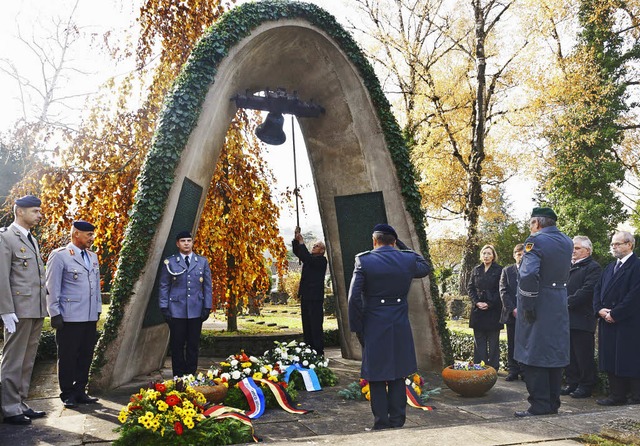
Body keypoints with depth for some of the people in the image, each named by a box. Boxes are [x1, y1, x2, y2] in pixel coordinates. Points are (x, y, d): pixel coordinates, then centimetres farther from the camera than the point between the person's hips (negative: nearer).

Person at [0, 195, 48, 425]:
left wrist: (44, 305, 14)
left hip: (37, 310, 8)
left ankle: (21, 404, 22)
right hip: (19, 310, -8)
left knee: (27, 361, 13)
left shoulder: (33, 240, 18)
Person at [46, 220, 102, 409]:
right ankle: (67, 394, 14)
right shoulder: (59, 256, -5)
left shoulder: (93, 257, 16)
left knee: (86, 357, 10)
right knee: (68, 357, 3)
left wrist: (98, 309, 14)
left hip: (90, 317, 6)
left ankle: (80, 391, 21)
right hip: (69, 317, -6)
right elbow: (52, 288, -7)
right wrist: (55, 314, -10)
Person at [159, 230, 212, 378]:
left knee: (193, 345, 6)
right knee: (177, 345, 3)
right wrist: (164, 308, -3)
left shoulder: (202, 262, 8)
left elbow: (207, 286, 9)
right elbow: (163, 286, 3)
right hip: (176, 310, -1)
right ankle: (178, 377, 12)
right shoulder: (170, 262, 3)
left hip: (196, 310, 2)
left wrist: (207, 307, 2)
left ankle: (191, 375, 15)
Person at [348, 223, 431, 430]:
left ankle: (381, 423, 10)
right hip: (400, 328, 3)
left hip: (374, 328, -3)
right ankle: (397, 422, 18)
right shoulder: (408, 259, -1)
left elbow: (354, 297, -12)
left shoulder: (364, 261, -8)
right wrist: (403, 246, 18)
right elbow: (425, 268, 23)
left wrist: (357, 328, -3)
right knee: (398, 377, 13)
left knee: (377, 378, 6)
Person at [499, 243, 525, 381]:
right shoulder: (506, 271, 9)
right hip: (511, 313, 2)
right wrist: (513, 309, -8)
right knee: (512, 344, 5)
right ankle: (513, 371, 11)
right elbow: (503, 292, 3)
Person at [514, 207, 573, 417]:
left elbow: (528, 275, -24)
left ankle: (539, 405, 2)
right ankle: (553, 403, 21)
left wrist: (528, 305, -18)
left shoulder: (536, 240, -14)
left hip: (538, 306, -7)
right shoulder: (567, 242, 10)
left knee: (534, 354, 0)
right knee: (555, 353, 13)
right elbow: (564, 272, 16)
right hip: (560, 306, 7)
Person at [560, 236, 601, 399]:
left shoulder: (593, 267, -5)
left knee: (584, 356, 0)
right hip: (566, 319, 7)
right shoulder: (567, 267, 18)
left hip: (582, 319, -7)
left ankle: (586, 386, 10)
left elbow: (586, 291, -16)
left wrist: (567, 302, -17)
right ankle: (571, 383, 20)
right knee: (569, 354, 12)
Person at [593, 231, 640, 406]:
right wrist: (600, 309, -3)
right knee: (611, 359, 11)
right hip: (608, 322, 8)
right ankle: (617, 395, 19)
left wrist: (614, 314, -17)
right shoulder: (609, 268, 18)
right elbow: (598, 289, 14)